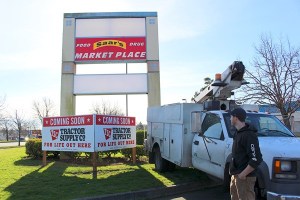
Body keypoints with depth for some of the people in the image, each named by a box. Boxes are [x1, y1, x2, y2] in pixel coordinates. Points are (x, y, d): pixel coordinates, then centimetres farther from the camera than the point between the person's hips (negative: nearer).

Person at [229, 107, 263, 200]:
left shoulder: (248, 135, -21)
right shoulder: (238, 133, 10)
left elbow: (256, 159, -26)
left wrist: (243, 174, -22)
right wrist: (235, 173, 14)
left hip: (244, 177, -9)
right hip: (235, 175, 9)